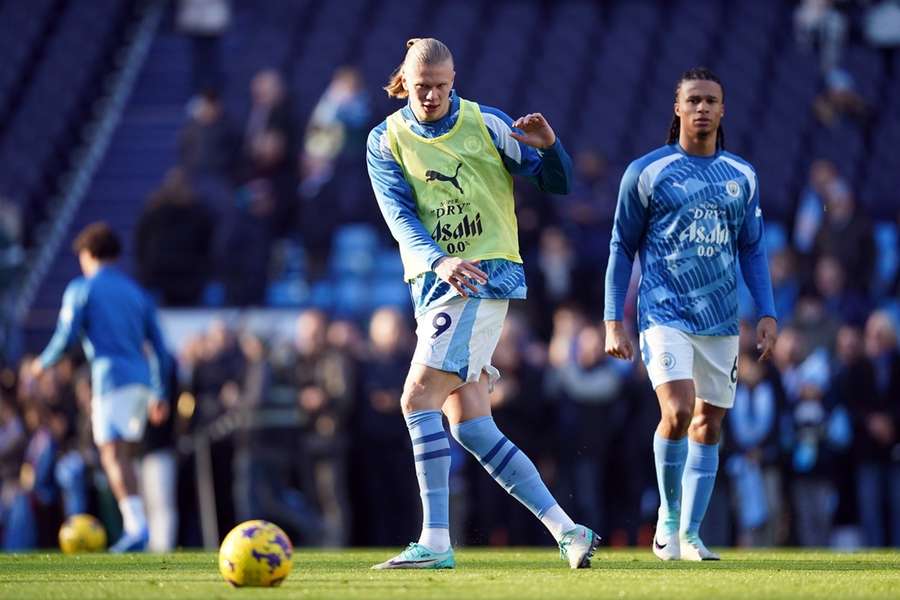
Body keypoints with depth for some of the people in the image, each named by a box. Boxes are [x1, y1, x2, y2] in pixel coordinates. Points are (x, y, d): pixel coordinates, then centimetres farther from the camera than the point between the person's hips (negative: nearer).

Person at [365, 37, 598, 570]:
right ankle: (567, 530, 5)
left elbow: (559, 185, 5)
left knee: (419, 397, -18)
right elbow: (399, 216, -7)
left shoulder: (485, 124, 0)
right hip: (432, 282, 5)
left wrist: (548, 147, -16)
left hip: (488, 274, -5)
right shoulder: (386, 141, 7)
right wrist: (439, 261, -24)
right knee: (468, 426, 0)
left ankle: (436, 542, -18)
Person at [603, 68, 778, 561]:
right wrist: (613, 322, -1)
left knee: (708, 427, 5)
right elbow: (622, 248, 4)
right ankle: (668, 515, -1)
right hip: (664, 314, -4)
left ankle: (690, 534, 14)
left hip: (721, 321, 4)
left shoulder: (742, 177, 11)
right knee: (677, 413, -20)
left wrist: (767, 315, 7)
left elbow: (753, 250, 17)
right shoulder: (646, 173, 0)